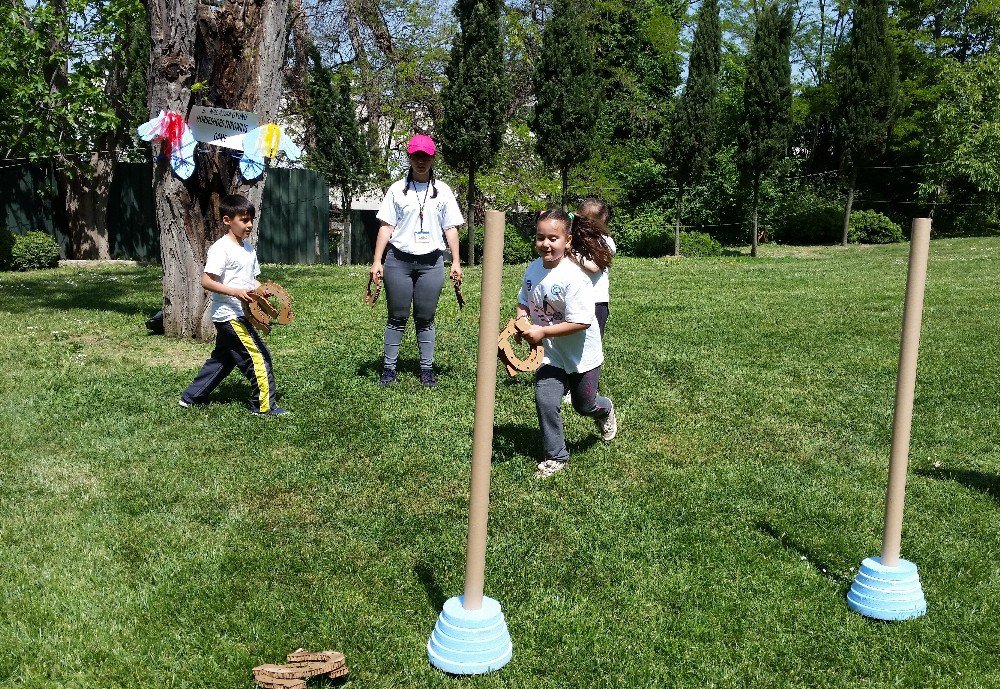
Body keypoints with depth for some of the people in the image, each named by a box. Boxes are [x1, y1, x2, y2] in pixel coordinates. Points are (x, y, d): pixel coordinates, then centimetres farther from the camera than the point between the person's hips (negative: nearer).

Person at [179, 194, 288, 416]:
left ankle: (192, 397, 31)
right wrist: (236, 292, -28)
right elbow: (206, 281, -20)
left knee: (222, 358, 19)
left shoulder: (249, 249, 12)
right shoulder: (220, 249, -15)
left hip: (239, 314, 10)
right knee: (259, 356, -7)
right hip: (229, 314, -10)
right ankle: (264, 405, 2)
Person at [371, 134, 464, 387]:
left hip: (431, 262, 1)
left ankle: (427, 369, 11)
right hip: (399, 260, 0)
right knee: (397, 316, 3)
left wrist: (456, 262, 2)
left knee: (425, 318, 4)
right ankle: (389, 368, 10)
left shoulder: (442, 190, 10)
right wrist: (377, 261, -2)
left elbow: (451, 228, 9)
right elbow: (386, 227, 5)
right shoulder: (397, 189, 7)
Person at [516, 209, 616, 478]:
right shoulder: (533, 269, -6)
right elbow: (523, 302, 10)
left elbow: (580, 322, -30)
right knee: (545, 400, -11)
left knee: (584, 405, 17)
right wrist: (521, 322, -11)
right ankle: (555, 456, 7)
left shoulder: (574, 277, -28)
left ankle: (604, 410, 55)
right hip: (549, 353, 4)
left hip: (581, 354, -4)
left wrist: (542, 331, -30)